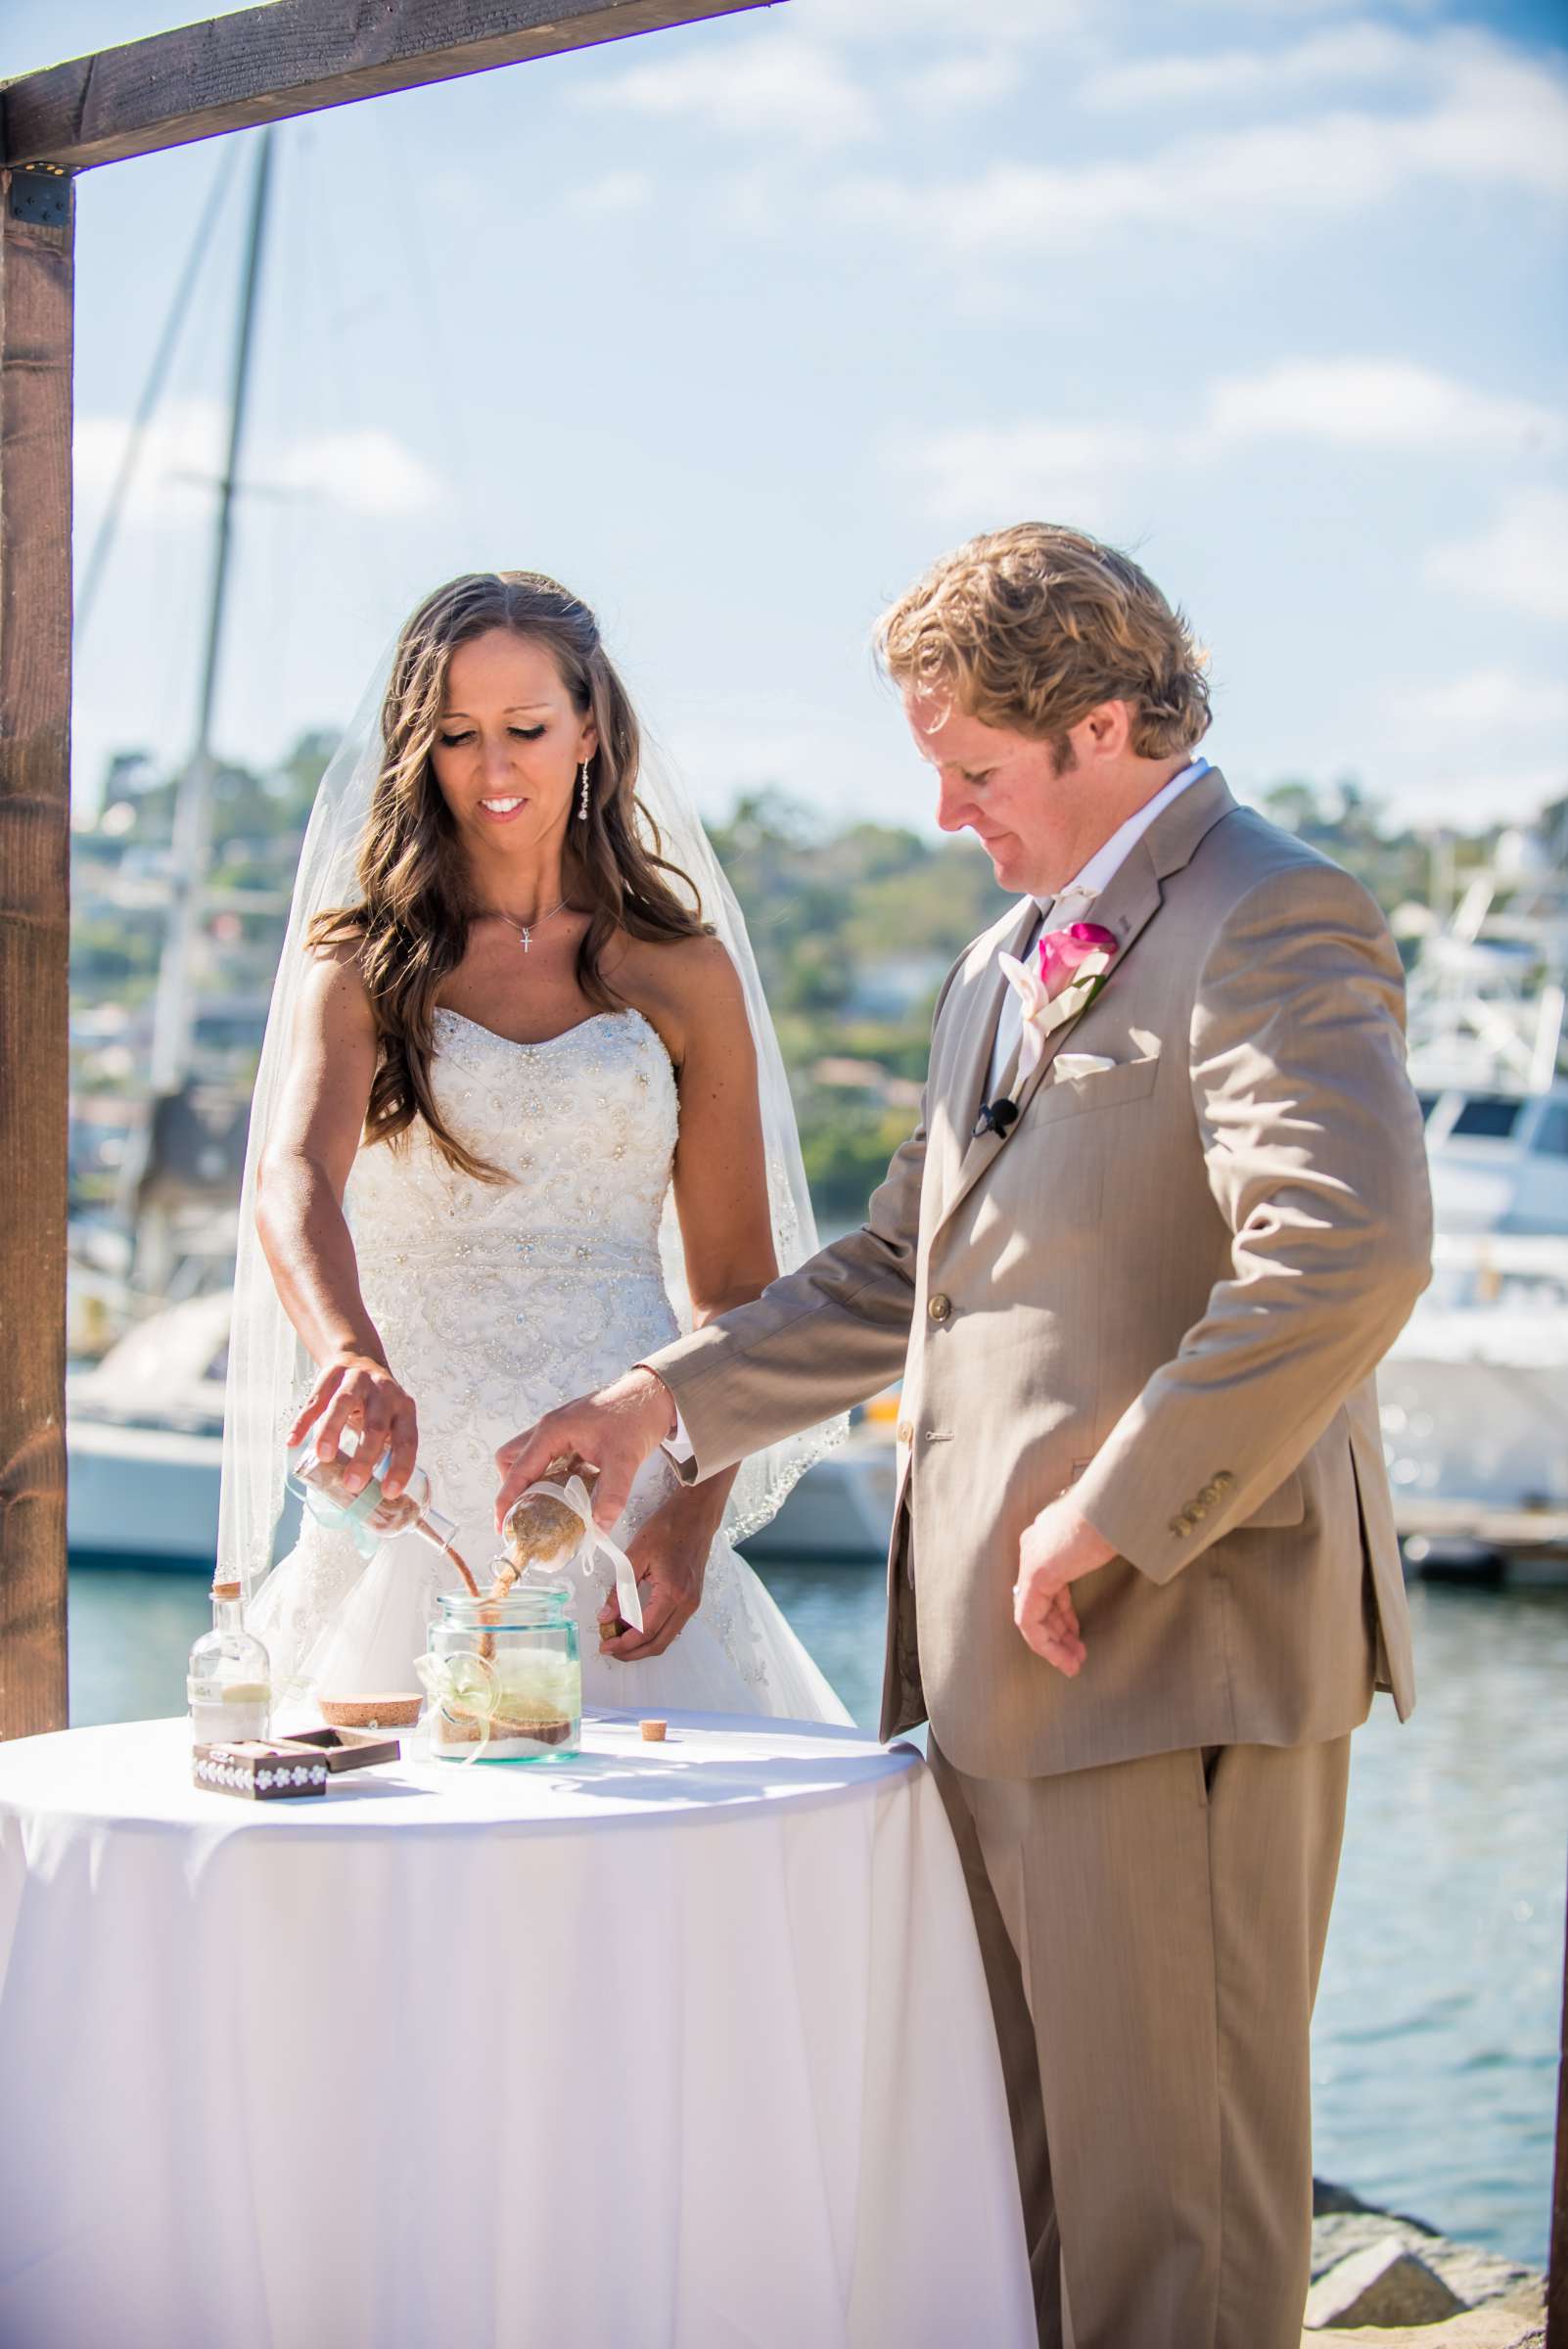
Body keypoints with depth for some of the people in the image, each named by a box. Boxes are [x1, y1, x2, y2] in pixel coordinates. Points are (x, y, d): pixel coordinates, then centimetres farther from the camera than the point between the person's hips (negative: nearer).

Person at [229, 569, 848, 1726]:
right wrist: (354, 1357, -34)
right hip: (414, 1492, 0)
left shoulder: (683, 971, 9)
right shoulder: (358, 962, 6)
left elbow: (738, 1287, 8)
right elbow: (293, 1182, -13)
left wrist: (694, 1518, -6)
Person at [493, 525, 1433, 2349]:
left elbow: (1348, 1251, -27)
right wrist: (669, 1401, 15)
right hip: (1000, 1655, 9)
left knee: (1165, 2175, -1)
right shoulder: (1007, 960, 20)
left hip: (1177, 1648, -9)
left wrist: (1112, 1517, -22)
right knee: (1027, 2176, 16)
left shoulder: (1270, 926, -11)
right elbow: (900, 1271, 26)